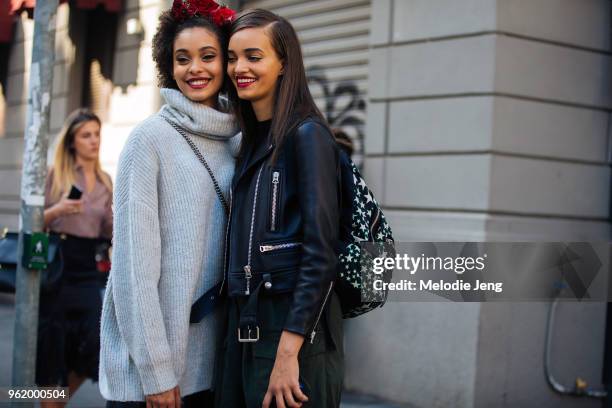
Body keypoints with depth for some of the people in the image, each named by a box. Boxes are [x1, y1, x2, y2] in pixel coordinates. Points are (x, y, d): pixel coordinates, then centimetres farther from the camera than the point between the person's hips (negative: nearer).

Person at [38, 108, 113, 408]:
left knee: (92, 343, -3)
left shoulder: (105, 181, 12)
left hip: (87, 268, 4)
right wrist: (56, 211, -20)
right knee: (52, 344, -1)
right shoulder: (55, 174, -1)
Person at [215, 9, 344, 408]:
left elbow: (321, 252, -17)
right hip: (246, 328, 8)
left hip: (293, 332, -8)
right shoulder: (253, 140, 13)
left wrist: (288, 352, -22)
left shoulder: (307, 135, -11)